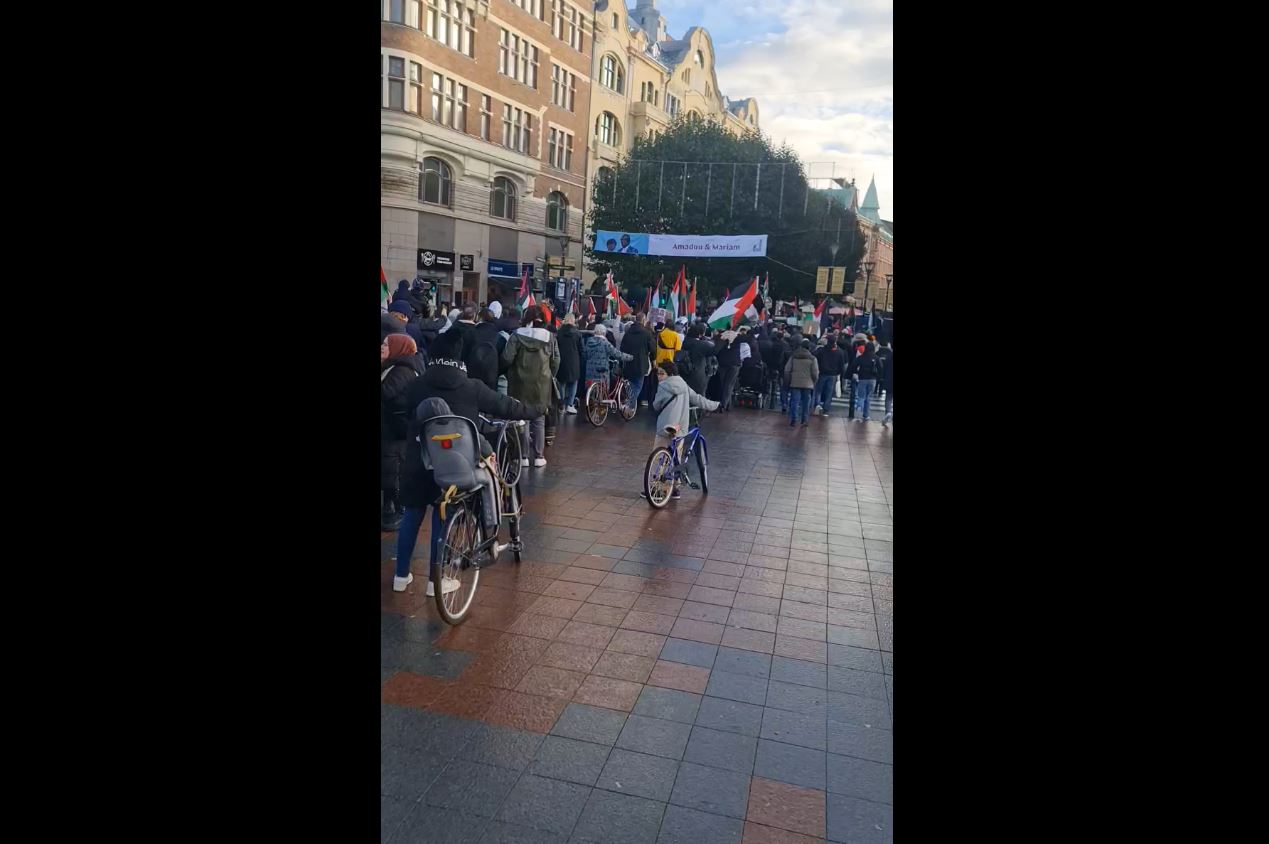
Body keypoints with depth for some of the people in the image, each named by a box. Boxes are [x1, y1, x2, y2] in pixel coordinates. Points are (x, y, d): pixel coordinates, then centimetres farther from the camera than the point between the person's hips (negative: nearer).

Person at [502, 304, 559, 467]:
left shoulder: (517, 335, -9)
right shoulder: (550, 337, -2)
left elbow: (507, 357, -14)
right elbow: (556, 361, 1)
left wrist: (510, 374, 6)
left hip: (521, 383, -2)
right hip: (542, 385, 2)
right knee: (539, 420, 12)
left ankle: (524, 456, 8)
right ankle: (539, 456, 13)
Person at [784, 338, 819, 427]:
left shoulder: (793, 357, 2)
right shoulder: (812, 358, -3)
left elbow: (787, 370, 3)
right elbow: (815, 373, -4)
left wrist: (788, 380, 13)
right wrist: (814, 381, 11)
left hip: (795, 383, 1)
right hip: (807, 384, -1)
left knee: (794, 401, 2)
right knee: (806, 402, 8)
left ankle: (793, 420, -2)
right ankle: (804, 420, 12)